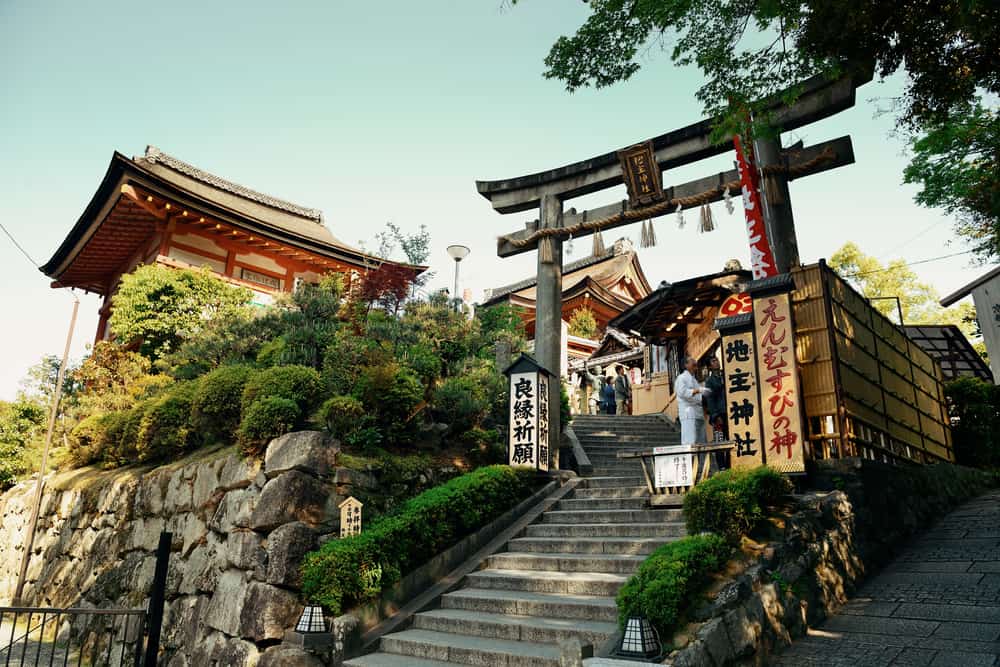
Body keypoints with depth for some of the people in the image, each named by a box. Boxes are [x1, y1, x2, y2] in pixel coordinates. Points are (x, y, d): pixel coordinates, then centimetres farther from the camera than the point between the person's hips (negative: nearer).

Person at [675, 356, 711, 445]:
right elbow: (682, 392, -16)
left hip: (699, 413, 9)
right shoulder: (682, 378, 1)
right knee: (690, 441, -16)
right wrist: (697, 391, -22)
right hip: (688, 413, -9)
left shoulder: (694, 379, 27)